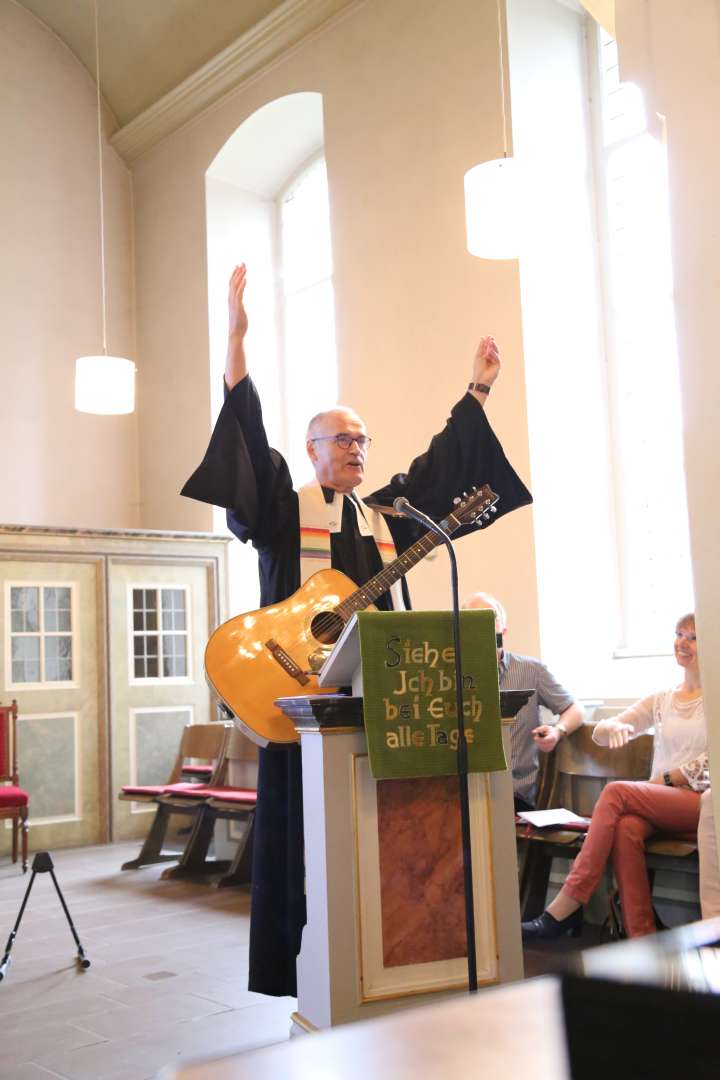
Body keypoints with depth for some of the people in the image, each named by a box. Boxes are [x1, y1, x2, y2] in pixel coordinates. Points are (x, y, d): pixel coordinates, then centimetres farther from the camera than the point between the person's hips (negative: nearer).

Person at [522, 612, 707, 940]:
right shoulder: (662, 699, 20)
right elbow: (599, 734, 14)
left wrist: (667, 778, -11)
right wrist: (614, 727, -10)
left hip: (703, 801, -4)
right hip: (660, 803, 4)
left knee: (616, 793, -29)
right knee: (626, 827, -34)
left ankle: (564, 910, -30)